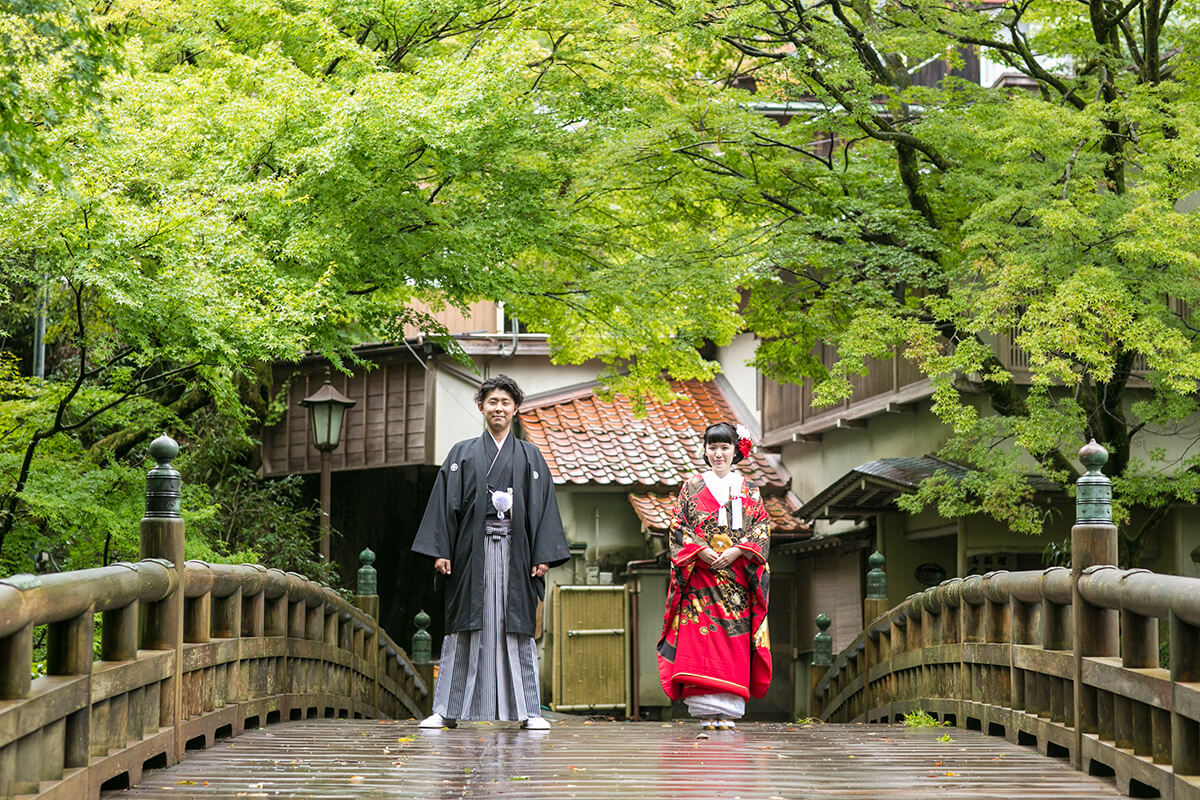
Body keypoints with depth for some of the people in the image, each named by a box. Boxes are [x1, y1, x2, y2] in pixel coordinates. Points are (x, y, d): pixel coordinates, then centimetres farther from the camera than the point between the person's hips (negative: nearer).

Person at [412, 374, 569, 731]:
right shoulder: (462, 454, 12)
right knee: (465, 628, 0)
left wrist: (543, 555, -3)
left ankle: (529, 711, 2)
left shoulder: (530, 457, 12)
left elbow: (543, 508, 7)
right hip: (472, 551, 0)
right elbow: (445, 503, 6)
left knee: (516, 629, -1)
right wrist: (440, 551, -4)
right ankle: (447, 710, 3)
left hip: (514, 552, 0)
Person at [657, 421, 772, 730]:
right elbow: (678, 526, 4)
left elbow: (762, 528, 5)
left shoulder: (749, 490, 12)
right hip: (699, 576, -1)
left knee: (734, 642, -5)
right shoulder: (692, 486, 10)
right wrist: (701, 551, -11)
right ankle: (707, 711, -11)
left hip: (737, 575, 1)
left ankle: (728, 710, -3)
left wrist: (737, 551, -11)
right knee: (699, 640, -11)